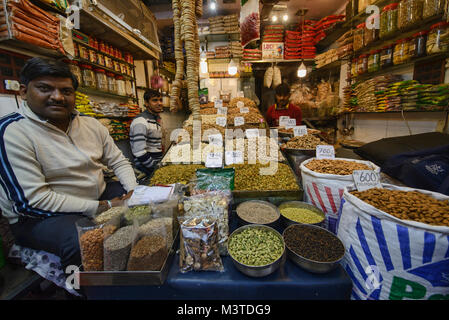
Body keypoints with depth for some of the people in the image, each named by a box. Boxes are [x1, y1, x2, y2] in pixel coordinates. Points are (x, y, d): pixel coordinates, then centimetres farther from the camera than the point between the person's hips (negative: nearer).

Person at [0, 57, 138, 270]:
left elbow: (119, 162, 8)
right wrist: (101, 208, -22)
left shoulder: (91, 124, 5)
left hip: (101, 198, 6)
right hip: (41, 217, -5)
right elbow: (32, 199, -19)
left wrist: (134, 192, -10)